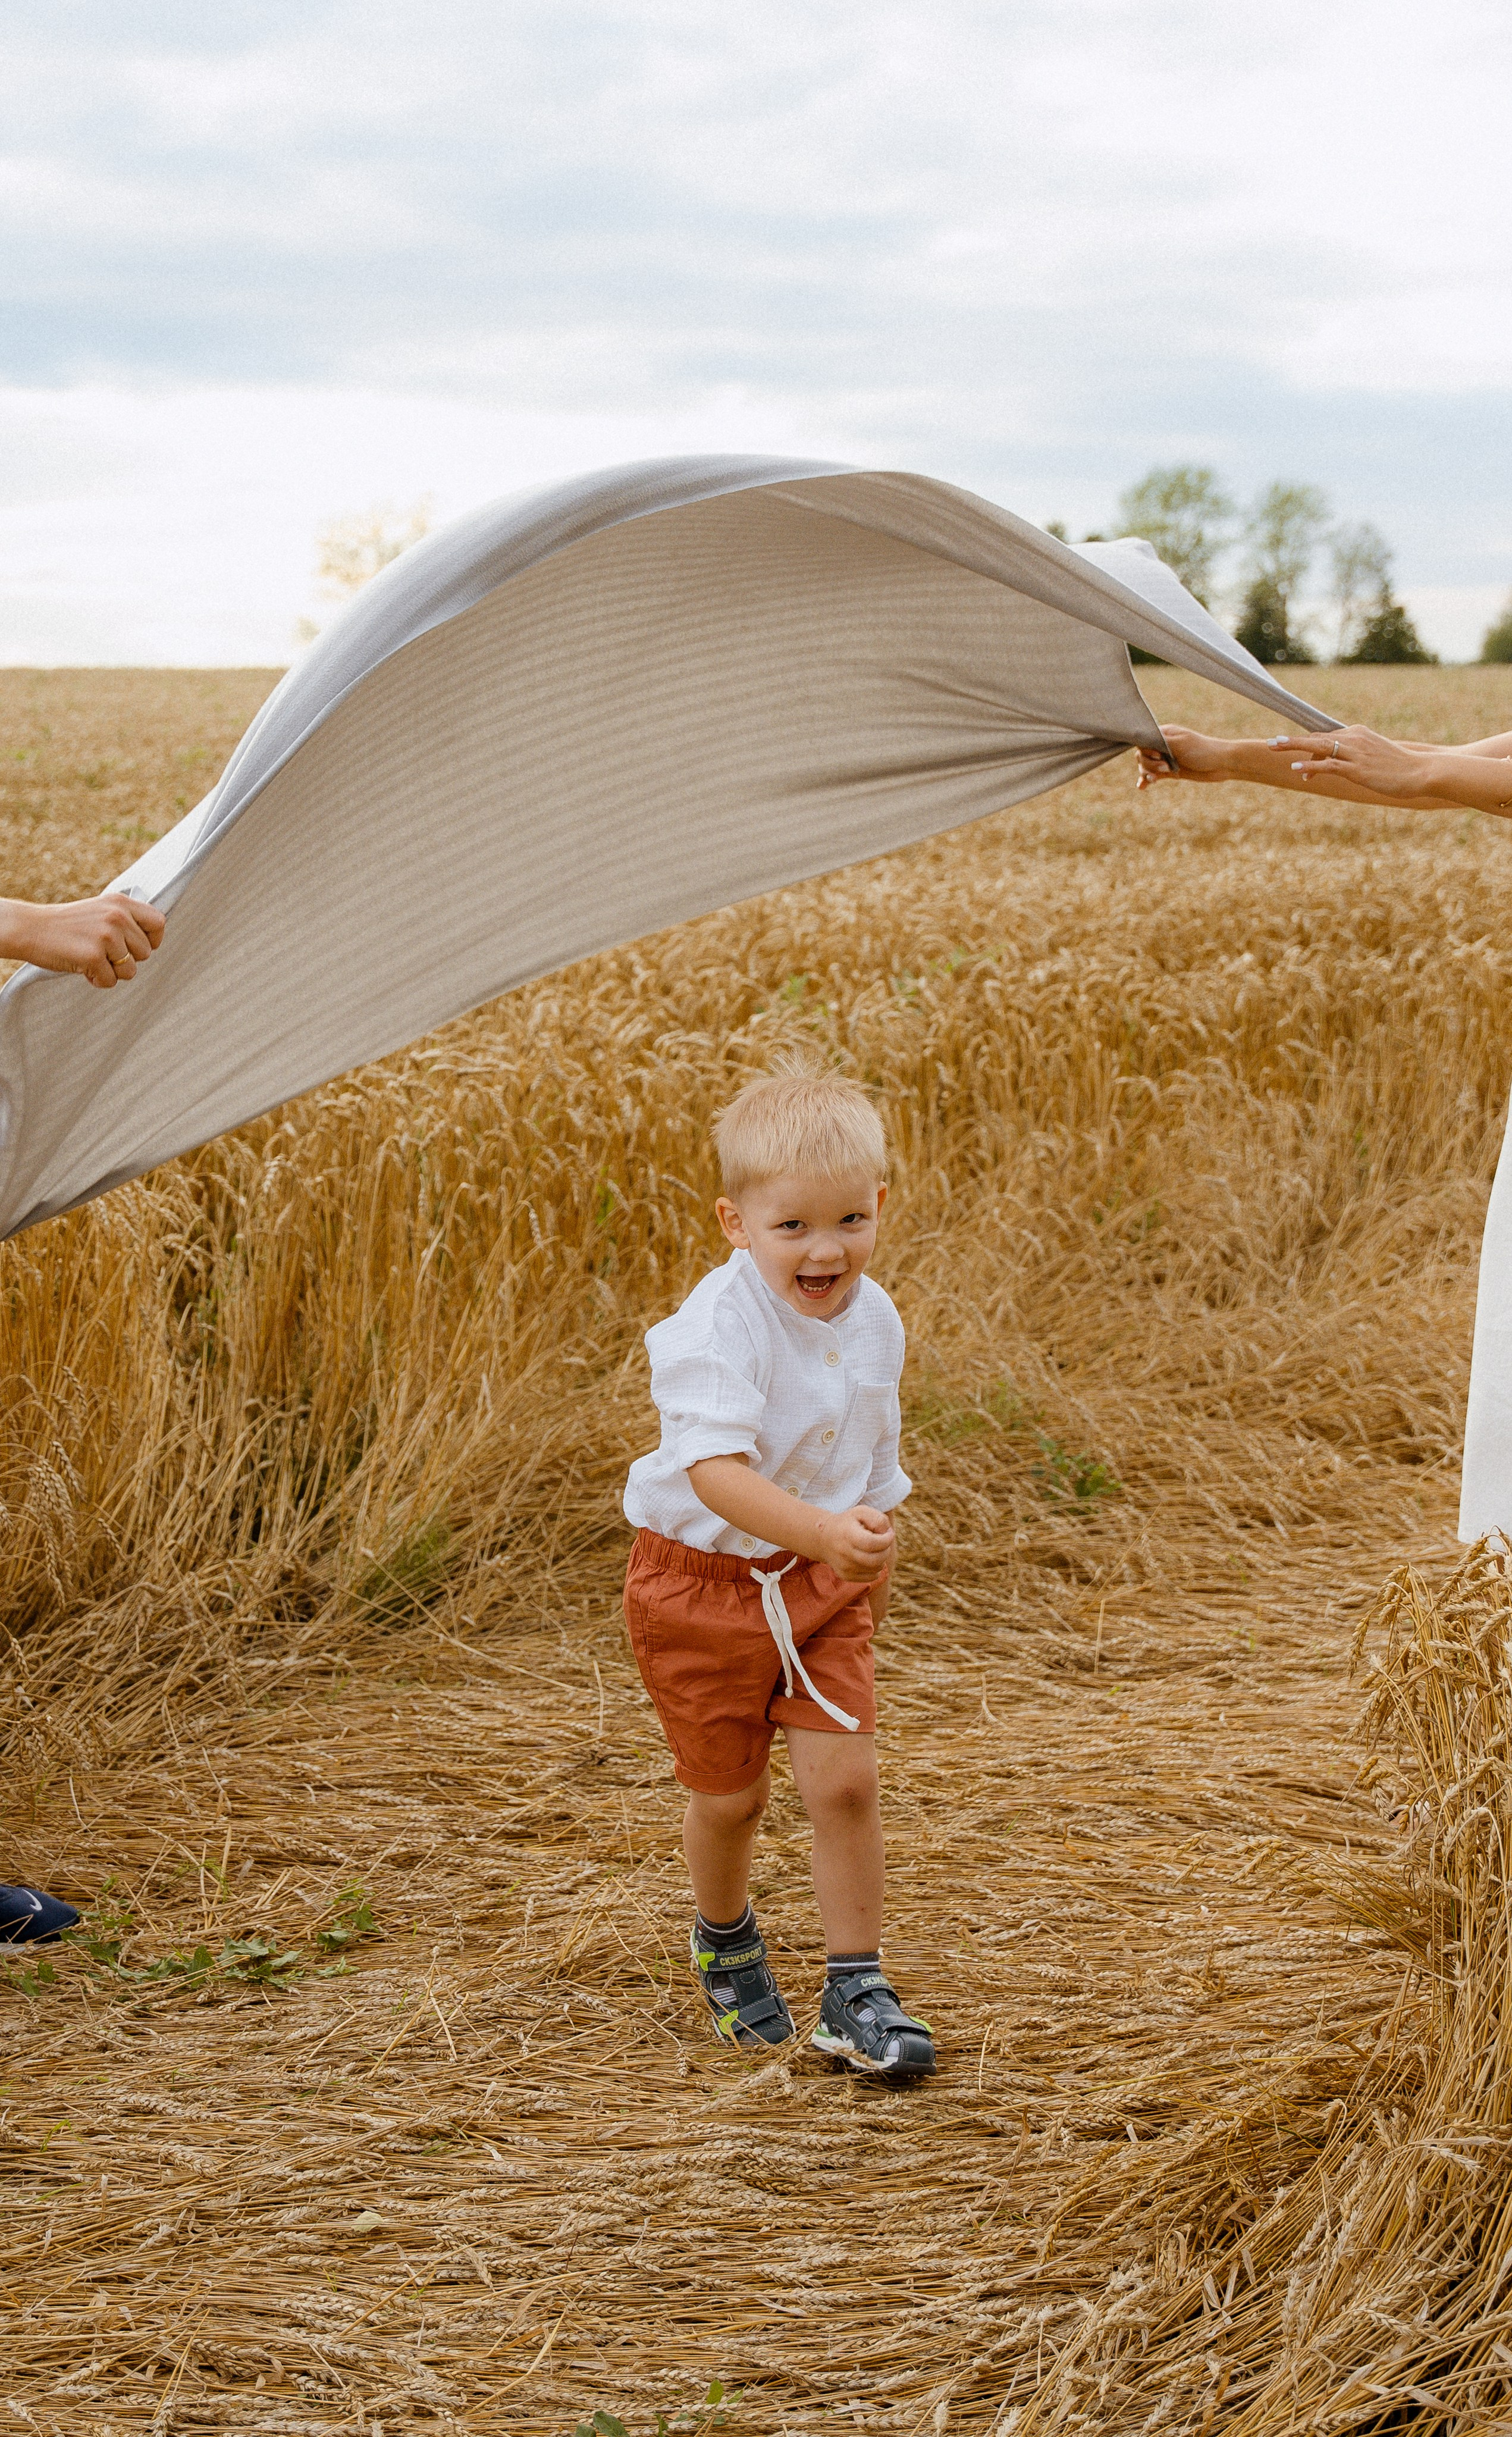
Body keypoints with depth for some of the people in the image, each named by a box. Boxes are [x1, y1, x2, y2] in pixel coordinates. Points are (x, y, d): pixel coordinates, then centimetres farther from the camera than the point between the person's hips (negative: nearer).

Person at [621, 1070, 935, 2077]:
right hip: (704, 1580, -4)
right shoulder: (717, 1328, -27)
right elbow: (714, 1469, -39)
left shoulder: (875, 1320, -4)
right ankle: (726, 1939, 42)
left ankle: (857, 1992, 8)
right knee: (731, 1793, 11)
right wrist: (824, 1531, -53)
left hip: (824, 1582, 4)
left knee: (846, 1777, -7)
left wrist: (873, 1577, 19)